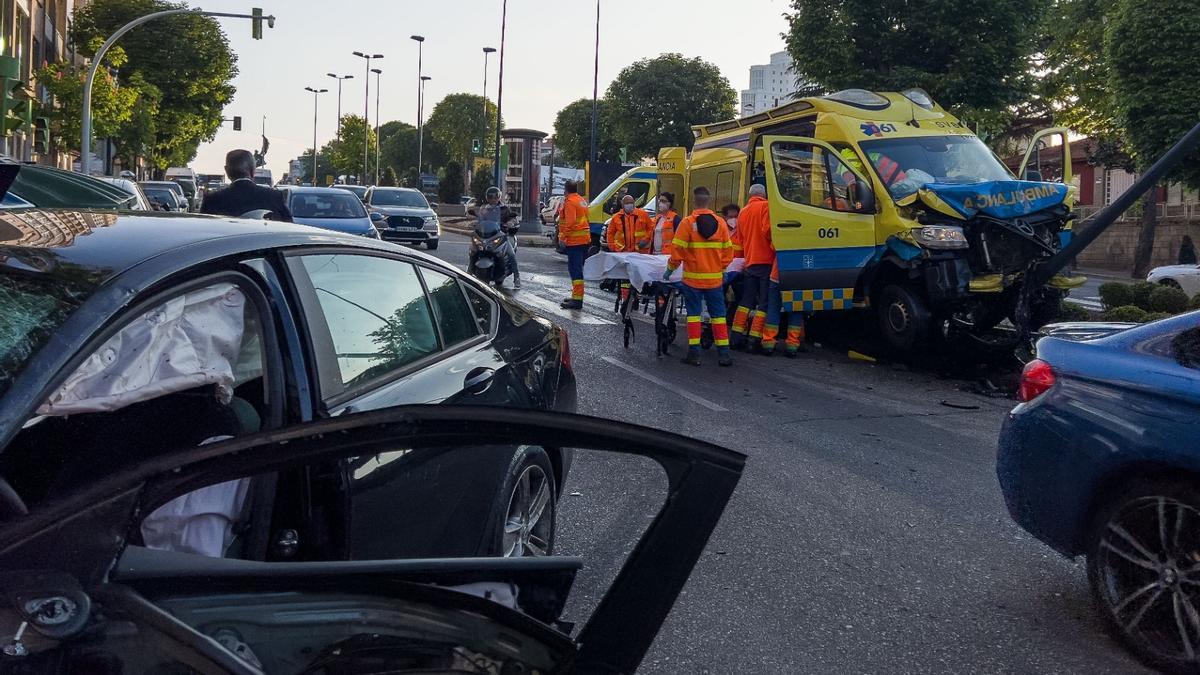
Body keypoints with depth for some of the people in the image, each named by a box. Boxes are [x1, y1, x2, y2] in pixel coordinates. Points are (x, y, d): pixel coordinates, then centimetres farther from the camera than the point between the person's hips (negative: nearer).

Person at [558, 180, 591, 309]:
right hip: (585, 239, 10)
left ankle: (577, 299, -15)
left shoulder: (569, 202, -11)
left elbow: (570, 221, -21)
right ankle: (576, 296, 25)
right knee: (578, 268, 16)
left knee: (575, 269, -11)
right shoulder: (582, 201, 19)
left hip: (574, 240, -10)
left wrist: (563, 236, -16)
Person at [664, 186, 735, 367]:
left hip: (693, 277, -2)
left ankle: (694, 353, 4)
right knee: (718, 315, 8)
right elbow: (728, 251, 5)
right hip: (715, 278, 3)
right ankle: (723, 353, 7)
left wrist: (670, 269, 4)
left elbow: (678, 251, -10)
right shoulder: (720, 222, 1)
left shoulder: (687, 223, -10)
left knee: (693, 314, 5)